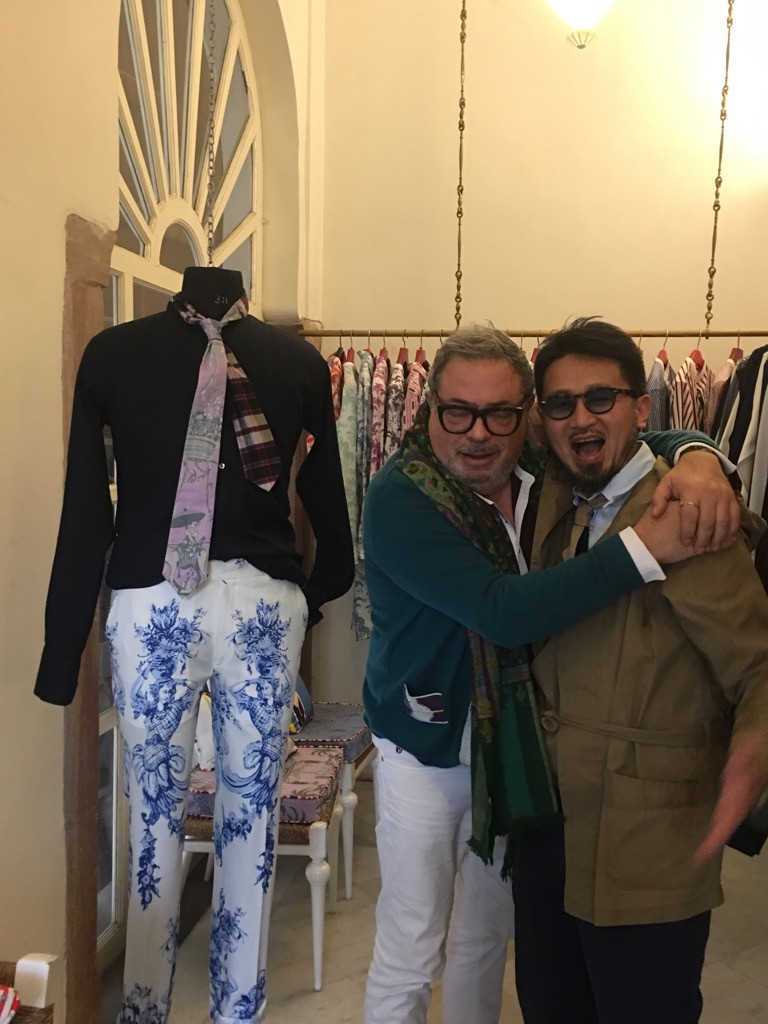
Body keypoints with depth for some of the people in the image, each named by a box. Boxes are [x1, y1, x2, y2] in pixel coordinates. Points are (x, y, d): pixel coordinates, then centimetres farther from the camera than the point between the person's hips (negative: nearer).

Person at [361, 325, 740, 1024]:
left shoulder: (541, 470, -9)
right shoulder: (400, 499, -23)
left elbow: (659, 440, 1)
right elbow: (503, 610, -34)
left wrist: (696, 459, -24)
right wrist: (646, 546, -36)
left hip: (518, 748, 5)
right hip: (426, 753, -5)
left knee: (487, 938, 23)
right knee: (409, 955, 10)